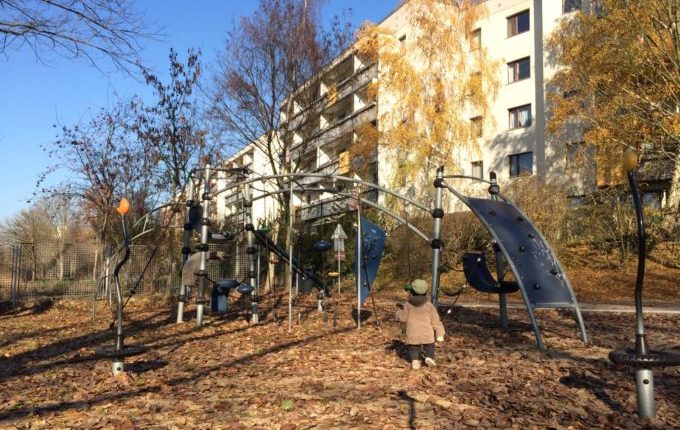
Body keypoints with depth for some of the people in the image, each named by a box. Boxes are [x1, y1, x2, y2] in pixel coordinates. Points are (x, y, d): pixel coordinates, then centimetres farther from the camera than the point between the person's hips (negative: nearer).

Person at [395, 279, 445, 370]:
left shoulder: (408, 305, -4)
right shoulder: (429, 306, -2)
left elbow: (403, 318, 4)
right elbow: (435, 321, 1)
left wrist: (399, 312, 25)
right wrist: (440, 333, 7)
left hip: (412, 334, 0)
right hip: (427, 334, 0)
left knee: (413, 348, 12)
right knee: (429, 346, 17)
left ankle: (414, 360, -8)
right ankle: (429, 357, -6)